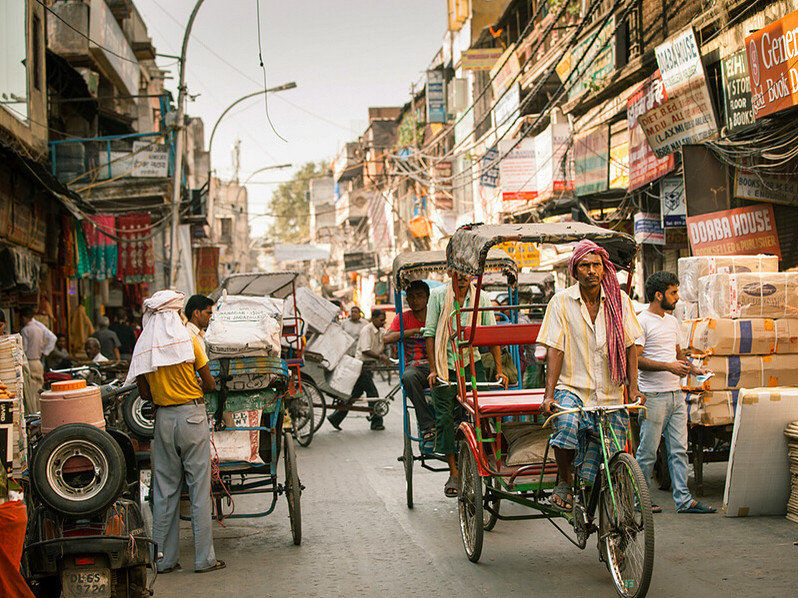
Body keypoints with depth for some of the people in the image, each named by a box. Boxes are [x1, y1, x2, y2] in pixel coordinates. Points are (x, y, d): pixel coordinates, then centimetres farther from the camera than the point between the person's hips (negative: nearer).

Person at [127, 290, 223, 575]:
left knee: (164, 489, 9)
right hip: (192, 415, -3)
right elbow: (209, 384, -5)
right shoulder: (188, 340, -8)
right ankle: (204, 558, 3)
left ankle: (164, 558, 13)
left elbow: (145, 394, 5)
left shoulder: (143, 347, 2)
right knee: (199, 487, 1)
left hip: (163, 419, 4)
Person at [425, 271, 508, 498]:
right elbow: (430, 333, -2)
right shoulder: (438, 296, -2)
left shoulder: (481, 299, 2)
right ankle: (453, 473, 2)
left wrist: (499, 370, -3)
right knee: (445, 417, -5)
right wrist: (433, 370, -9)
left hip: (472, 363, 1)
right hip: (444, 366, -1)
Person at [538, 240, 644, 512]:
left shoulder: (620, 301, 4)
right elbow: (555, 350, -6)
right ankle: (563, 481, -11)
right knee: (567, 422, -34)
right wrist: (549, 394, -15)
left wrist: (633, 388, -5)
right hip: (572, 388, -2)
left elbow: (629, 347, 6)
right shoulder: (561, 302, -1)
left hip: (609, 394, 2)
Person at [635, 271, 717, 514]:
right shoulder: (642, 321, -9)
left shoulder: (672, 321, 17)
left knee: (679, 450, 6)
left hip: (675, 394, 8)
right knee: (648, 451, -2)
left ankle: (683, 499, 8)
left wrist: (693, 369, 8)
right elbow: (635, 359, -16)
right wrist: (668, 366, -21)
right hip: (653, 395, -8)